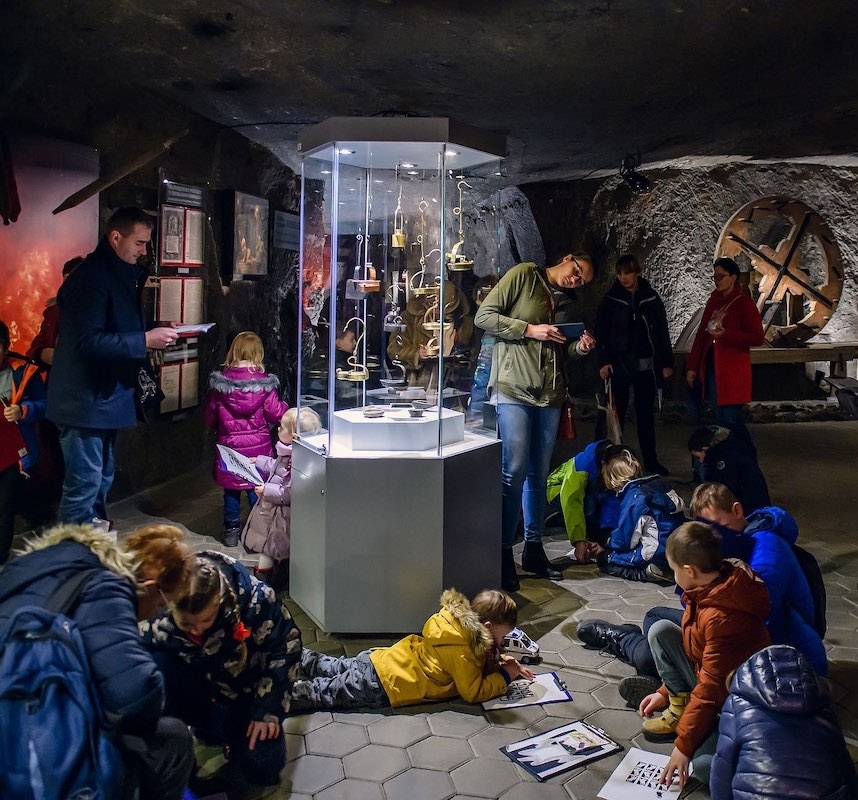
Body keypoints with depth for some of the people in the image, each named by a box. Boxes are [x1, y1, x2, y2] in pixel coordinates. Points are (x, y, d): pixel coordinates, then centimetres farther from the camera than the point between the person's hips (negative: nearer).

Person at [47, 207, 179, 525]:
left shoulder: (122, 275, 14)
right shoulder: (90, 278, -18)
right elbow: (87, 341, -26)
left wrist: (153, 333, 5)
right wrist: (145, 340, -24)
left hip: (105, 396, 10)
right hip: (85, 401, -10)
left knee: (101, 481, 18)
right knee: (84, 487, -5)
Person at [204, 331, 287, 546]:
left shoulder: (219, 382, -7)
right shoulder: (265, 383, -13)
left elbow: (209, 417, 1)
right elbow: (276, 414, -8)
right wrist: (284, 406, 13)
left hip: (229, 445, 1)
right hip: (258, 446, -1)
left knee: (231, 490, 14)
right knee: (257, 488, 11)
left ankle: (232, 530, 22)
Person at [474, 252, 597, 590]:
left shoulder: (564, 301, 20)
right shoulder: (523, 275, 0)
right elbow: (484, 316, -6)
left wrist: (579, 347, 4)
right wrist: (529, 329, -13)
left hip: (550, 393, 7)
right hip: (514, 388, -6)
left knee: (539, 473, 10)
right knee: (514, 471, -11)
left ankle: (533, 549, 21)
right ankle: (503, 554, -1)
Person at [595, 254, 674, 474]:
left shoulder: (651, 297, 4)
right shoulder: (611, 300, -1)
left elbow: (662, 331, 6)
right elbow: (601, 332, -2)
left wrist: (667, 363, 2)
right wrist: (603, 362, -12)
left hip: (646, 365, 2)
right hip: (619, 364, -2)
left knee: (646, 413, 9)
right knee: (617, 413, -1)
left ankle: (650, 460, 16)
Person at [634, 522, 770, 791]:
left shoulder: (723, 617, -32)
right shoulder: (712, 588, -4)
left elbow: (712, 689, -27)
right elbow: (694, 646, 11)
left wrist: (683, 744, -20)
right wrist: (666, 692, 14)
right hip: (708, 679, 9)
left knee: (704, 765, -31)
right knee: (661, 630, -5)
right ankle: (681, 706, 1)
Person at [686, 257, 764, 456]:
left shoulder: (744, 303, -7)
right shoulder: (714, 301, 12)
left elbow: (757, 338, -12)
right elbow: (701, 334, 14)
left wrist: (725, 334, -20)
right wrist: (692, 366, 10)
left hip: (732, 371, -7)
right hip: (712, 368, 7)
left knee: (731, 420, -8)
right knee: (721, 419, 11)